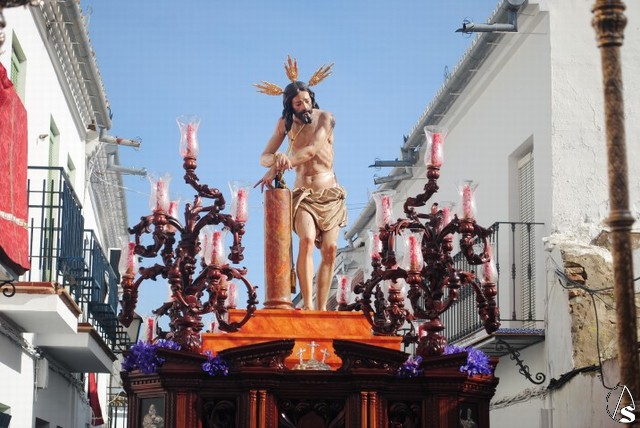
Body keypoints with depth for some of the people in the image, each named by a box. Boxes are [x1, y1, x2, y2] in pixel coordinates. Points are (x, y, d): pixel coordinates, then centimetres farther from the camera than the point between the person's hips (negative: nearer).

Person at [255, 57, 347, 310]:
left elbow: (313, 149, -21)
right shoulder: (285, 123, 4)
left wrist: (281, 165, -32)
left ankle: (322, 307, -7)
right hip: (303, 194, 0)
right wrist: (278, 161, -24)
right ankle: (307, 303, -30)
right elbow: (264, 158, 2)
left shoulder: (324, 118, -5)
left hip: (329, 193, 0)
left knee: (330, 249, -10)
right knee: (307, 239, -25)